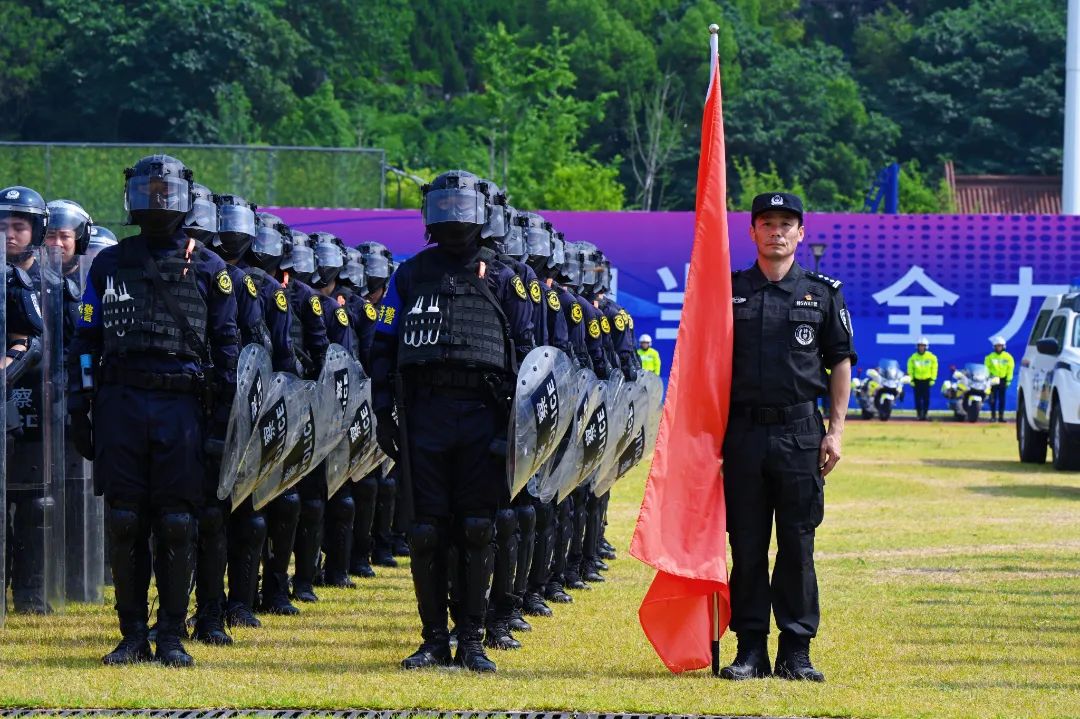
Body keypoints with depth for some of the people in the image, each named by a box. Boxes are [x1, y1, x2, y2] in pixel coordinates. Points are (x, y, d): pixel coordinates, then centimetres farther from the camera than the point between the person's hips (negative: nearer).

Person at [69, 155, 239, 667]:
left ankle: (171, 637, 5)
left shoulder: (207, 268, 8)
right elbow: (86, 339, 13)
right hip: (120, 404, 1)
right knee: (125, 523, 1)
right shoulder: (109, 264, 12)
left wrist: (226, 412, 1)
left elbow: (225, 343, 8)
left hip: (182, 407, -1)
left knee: (176, 524, -1)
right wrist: (78, 404, 5)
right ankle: (133, 635, 8)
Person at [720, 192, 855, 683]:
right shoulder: (730, 292, 9)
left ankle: (796, 651, 5)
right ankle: (751, 649, 7)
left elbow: (840, 364, 8)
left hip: (800, 431, -1)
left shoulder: (822, 293, 7)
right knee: (746, 545, 2)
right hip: (743, 433, 1)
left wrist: (835, 431, 0)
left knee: (798, 545, 1)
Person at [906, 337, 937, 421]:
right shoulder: (913, 357, -3)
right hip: (917, 380, 1)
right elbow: (910, 369, 4)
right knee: (918, 398, 0)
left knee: (926, 398, -3)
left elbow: (934, 368, 3)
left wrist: (933, 379, -1)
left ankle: (925, 413, 4)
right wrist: (911, 379, 0)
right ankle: (918, 413, 7)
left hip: (927, 380, -1)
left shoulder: (931, 357, -4)